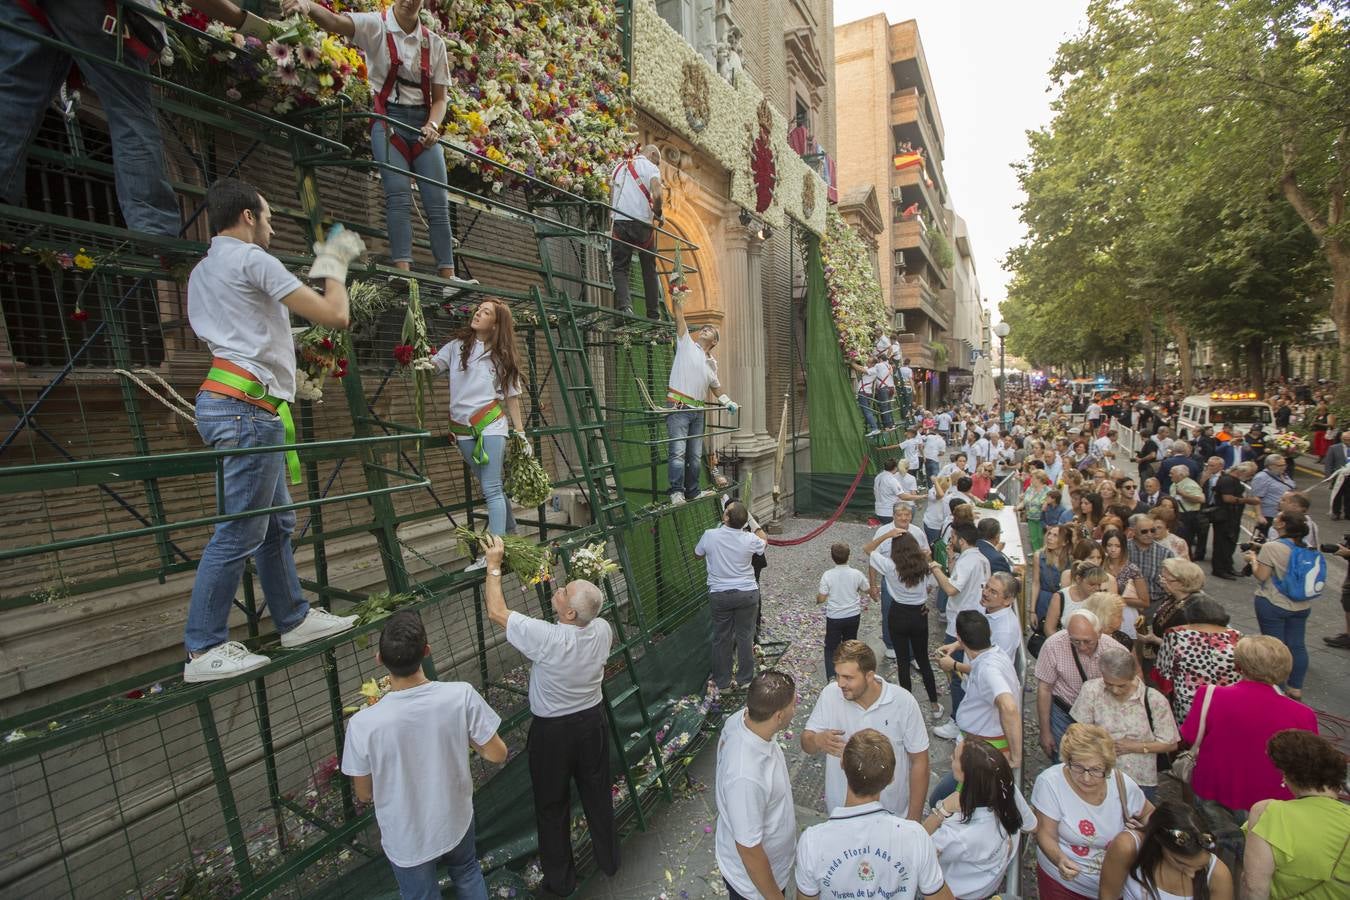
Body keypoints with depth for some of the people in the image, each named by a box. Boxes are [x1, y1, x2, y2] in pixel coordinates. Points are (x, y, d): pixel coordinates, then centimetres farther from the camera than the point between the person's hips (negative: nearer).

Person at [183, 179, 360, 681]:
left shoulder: (203, 272, 23)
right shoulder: (252, 259, -7)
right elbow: (335, 316, -12)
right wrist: (334, 267, 7)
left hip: (233, 404, 11)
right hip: (247, 407, -11)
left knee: (276, 523, 14)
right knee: (238, 532, -6)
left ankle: (294, 619, 24)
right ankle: (204, 651, 3)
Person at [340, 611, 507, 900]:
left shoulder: (363, 724, -30)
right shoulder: (462, 695, -29)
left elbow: (364, 795, -11)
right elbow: (497, 754, -14)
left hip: (406, 841, -1)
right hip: (456, 822, 1)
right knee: (467, 874, 33)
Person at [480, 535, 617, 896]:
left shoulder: (546, 638, -33)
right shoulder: (602, 630, -17)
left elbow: (496, 612, -22)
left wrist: (494, 564, -14)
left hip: (552, 731, -4)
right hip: (592, 721, 5)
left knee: (552, 806, 18)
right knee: (597, 793, 24)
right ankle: (608, 858, 45)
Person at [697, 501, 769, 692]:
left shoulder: (710, 535, -16)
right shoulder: (750, 539, -14)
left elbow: (697, 554, 6)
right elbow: (765, 542, 11)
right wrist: (752, 520, 9)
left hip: (719, 595, 0)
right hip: (747, 593, 0)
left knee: (721, 638, 13)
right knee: (745, 636, 14)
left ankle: (722, 682, 25)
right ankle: (745, 679, 27)